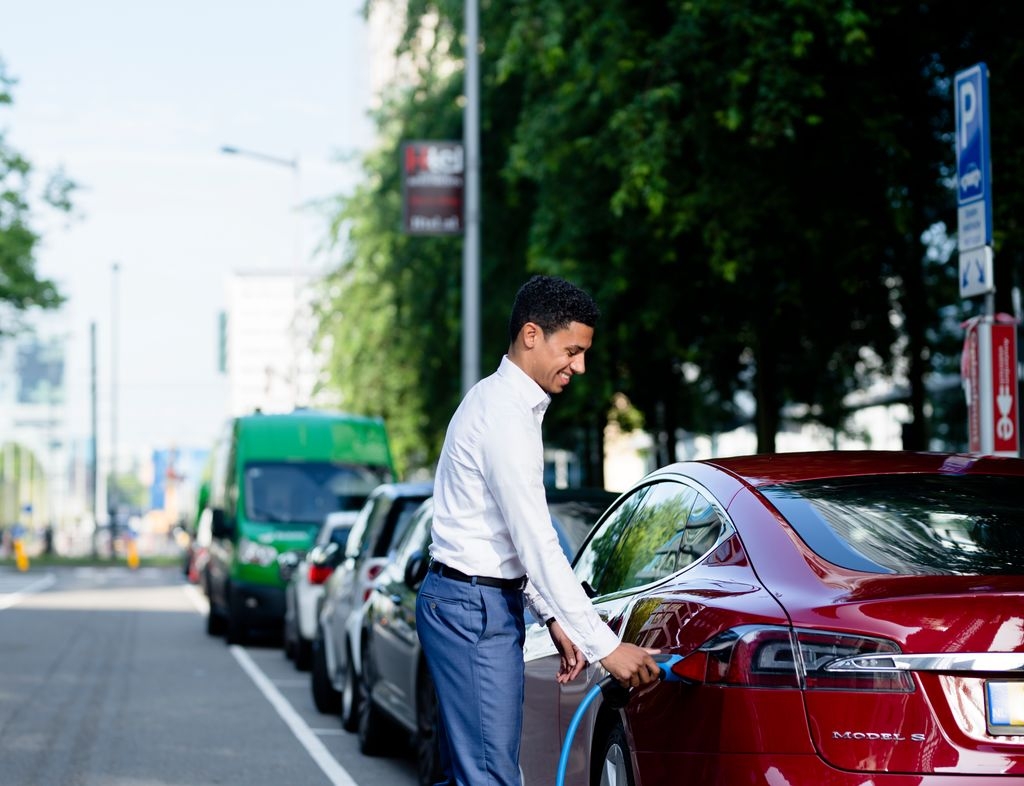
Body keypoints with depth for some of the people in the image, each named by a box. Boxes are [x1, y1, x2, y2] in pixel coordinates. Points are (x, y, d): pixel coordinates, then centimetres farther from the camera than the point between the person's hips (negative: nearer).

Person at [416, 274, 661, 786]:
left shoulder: (500, 402, 15)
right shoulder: (506, 416, -18)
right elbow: (538, 546, -21)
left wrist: (551, 617, 13)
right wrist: (604, 646, -20)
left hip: (469, 603, 11)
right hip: (475, 608, -11)